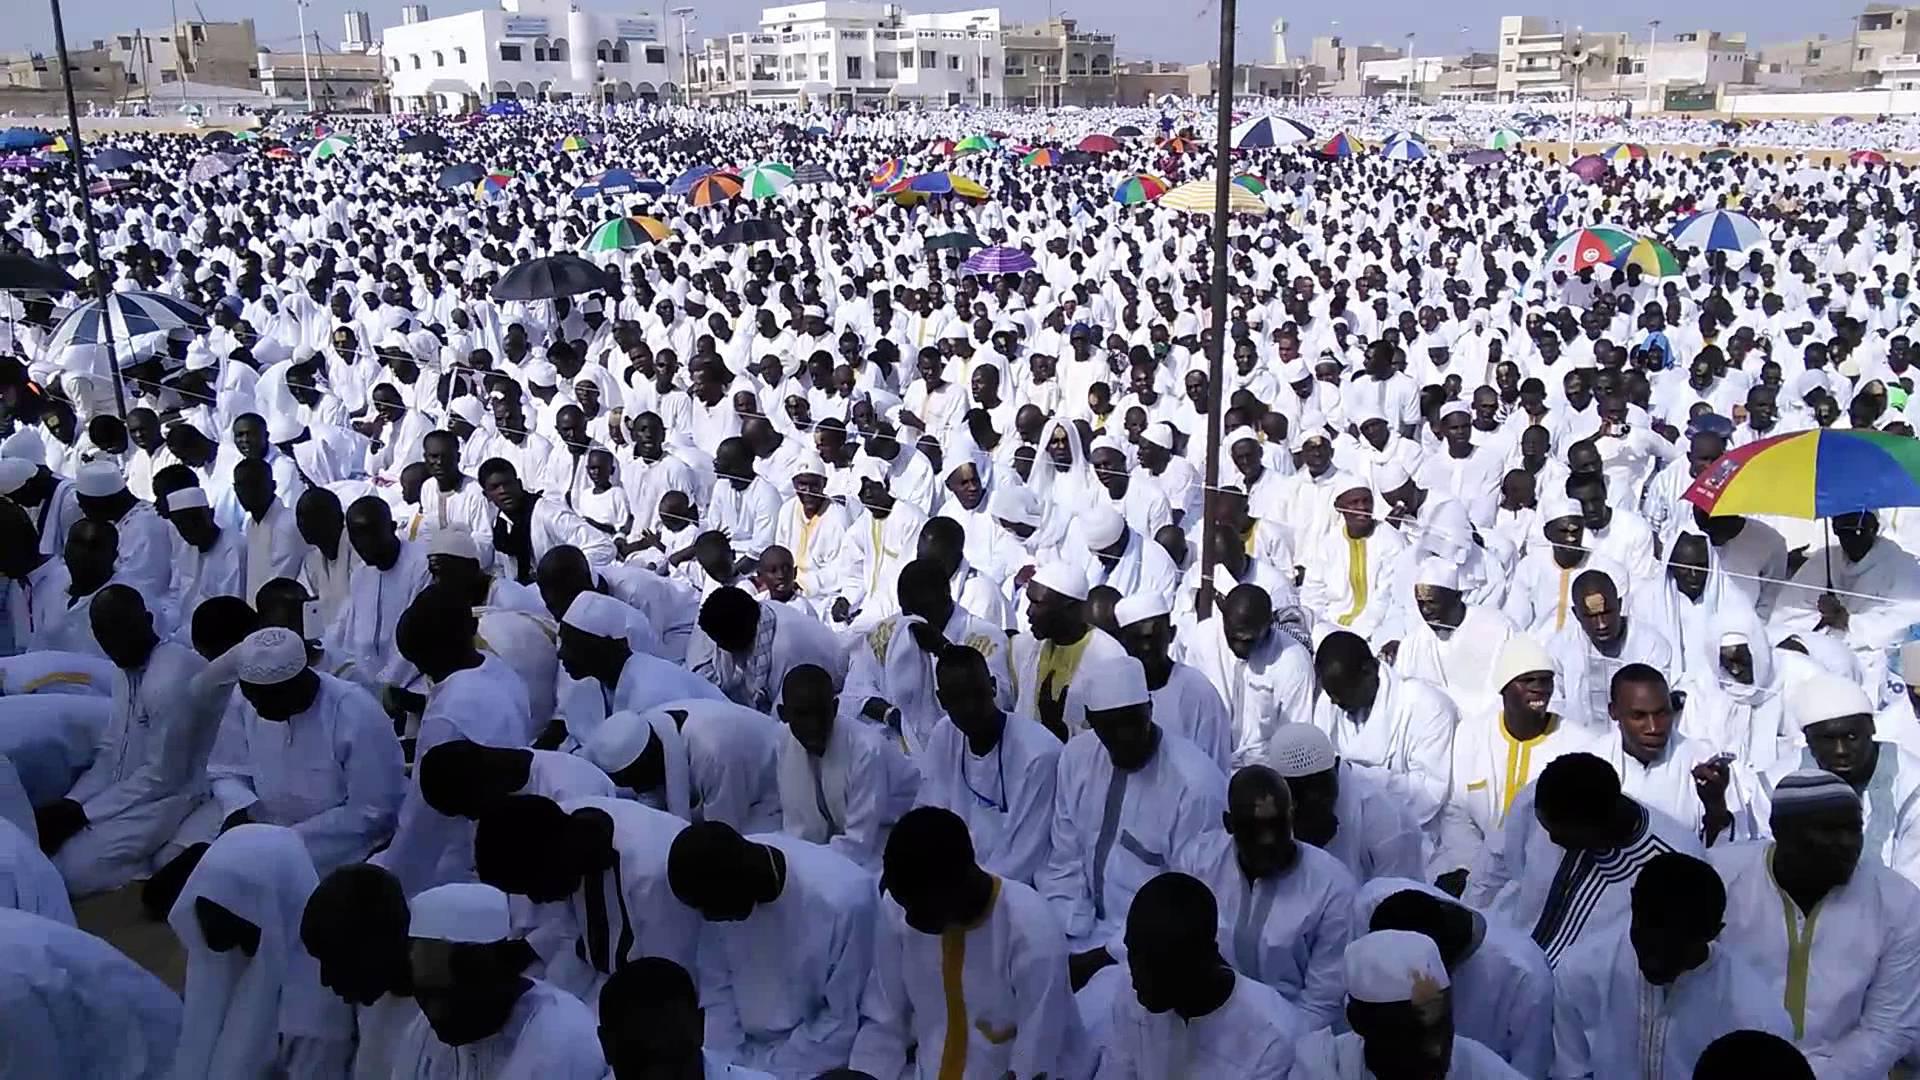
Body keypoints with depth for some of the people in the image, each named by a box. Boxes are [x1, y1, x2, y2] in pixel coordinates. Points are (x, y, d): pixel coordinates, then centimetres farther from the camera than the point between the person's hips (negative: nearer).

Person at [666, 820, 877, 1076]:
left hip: (817, 1057, -4)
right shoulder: (722, 888, -14)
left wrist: (766, 1071, -13)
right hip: (748, 1046, 4)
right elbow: (718, 986, -2)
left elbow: (845, 1021, -17)